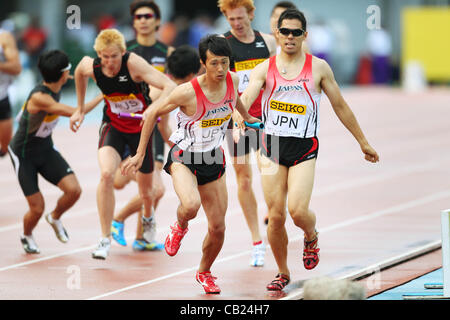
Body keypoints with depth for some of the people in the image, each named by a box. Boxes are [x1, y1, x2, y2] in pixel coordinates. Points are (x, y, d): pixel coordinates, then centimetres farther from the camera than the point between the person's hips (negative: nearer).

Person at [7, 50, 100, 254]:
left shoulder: (54, 89, -7)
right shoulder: (39, 97, -33)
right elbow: (76, 113, -34)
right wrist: (102, 96, -28)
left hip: (46, 149, 7)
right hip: (24, 155, -7)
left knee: (74, 190, -14)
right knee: (37, 208, -7)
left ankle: (55, 218, 19)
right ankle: (26, 236, 28)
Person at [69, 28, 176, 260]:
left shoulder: (134, 63, -29)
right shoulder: (90, 66, -17)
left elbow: (170, 86, -36)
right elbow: (79, 73, 10)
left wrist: (153, 109, -52)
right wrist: (80, 109, 14)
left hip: (141, 127, -2)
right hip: (113, 126, 2)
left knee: (146, 192, 11)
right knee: (106, 174, -26)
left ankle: (148, 217, 50)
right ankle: (105, 239, -18)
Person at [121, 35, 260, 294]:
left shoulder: (232, 80, -9)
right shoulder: (188, 92, -24)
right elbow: (153, 114, -10)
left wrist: (245, 116, 38)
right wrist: (140, 154, -5)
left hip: (213, 159, 5)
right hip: (184, 156, -5)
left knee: (218, 227, 7)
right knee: (191, 205, -34)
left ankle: (205, 272, 35)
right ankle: (180, 228, 3)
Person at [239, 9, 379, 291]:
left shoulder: (318, 68, 2)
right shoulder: (265, 69, 2)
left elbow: (340, 106, 10)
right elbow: (245, 99, -12)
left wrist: (363, 142, 14)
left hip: (304, 147, -2)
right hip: (272, 144, 2)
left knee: (297, 209, -18)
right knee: (275, 216, 2)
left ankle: (311, 237, 18)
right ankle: (283, 273, 21)